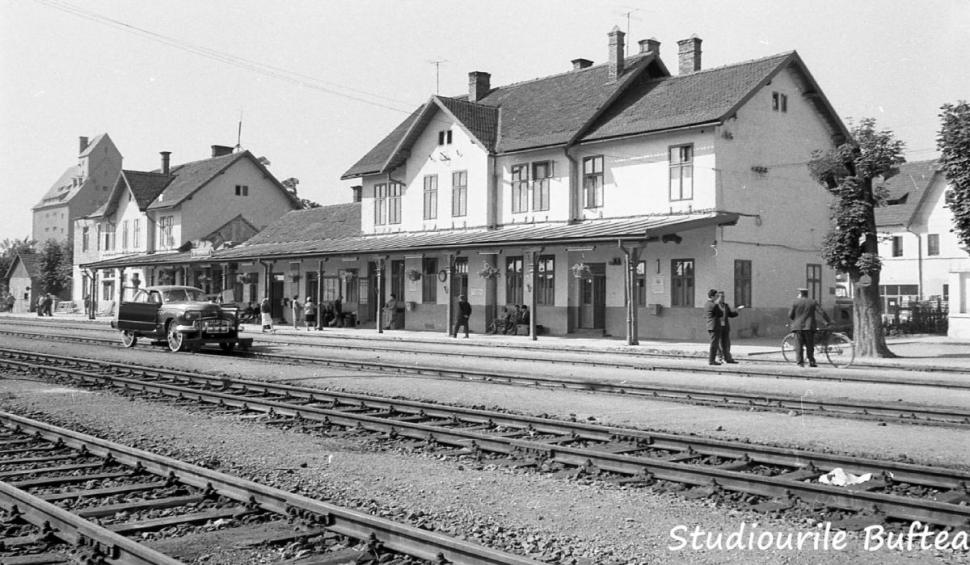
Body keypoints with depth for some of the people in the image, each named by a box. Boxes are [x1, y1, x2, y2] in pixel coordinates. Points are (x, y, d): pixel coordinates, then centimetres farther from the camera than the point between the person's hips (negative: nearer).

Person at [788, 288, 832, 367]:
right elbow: (822, 312, 0)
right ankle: (811, 362, 6)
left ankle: (800, 362, -2)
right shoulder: (813, 302, 5)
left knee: (799, 346, 2)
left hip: (798, 327, -1)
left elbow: (790, 315, -1)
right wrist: (828, 321, 11)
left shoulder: (796, 302, 0)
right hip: (809, 327, 1)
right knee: (809, 346, 8)